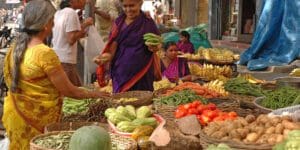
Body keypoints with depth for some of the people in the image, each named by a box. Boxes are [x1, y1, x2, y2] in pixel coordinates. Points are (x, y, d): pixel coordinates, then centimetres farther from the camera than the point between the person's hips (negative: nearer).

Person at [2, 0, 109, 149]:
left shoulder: (14, 49, 0)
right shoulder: (45, 53, -22)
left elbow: (10, 81, 12)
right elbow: (68, 91, -17)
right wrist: (94, 94, -1)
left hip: (15, 114, 7)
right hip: (37, 119, -7)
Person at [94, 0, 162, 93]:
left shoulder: (148, 23, 2)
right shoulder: (119, 22, 5)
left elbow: (156, 46, 6)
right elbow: (113, 45, 1)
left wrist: (153, 48, -16)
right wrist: (107, 56, -18)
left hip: (142, 72, -1)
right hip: (122, 72, 1)